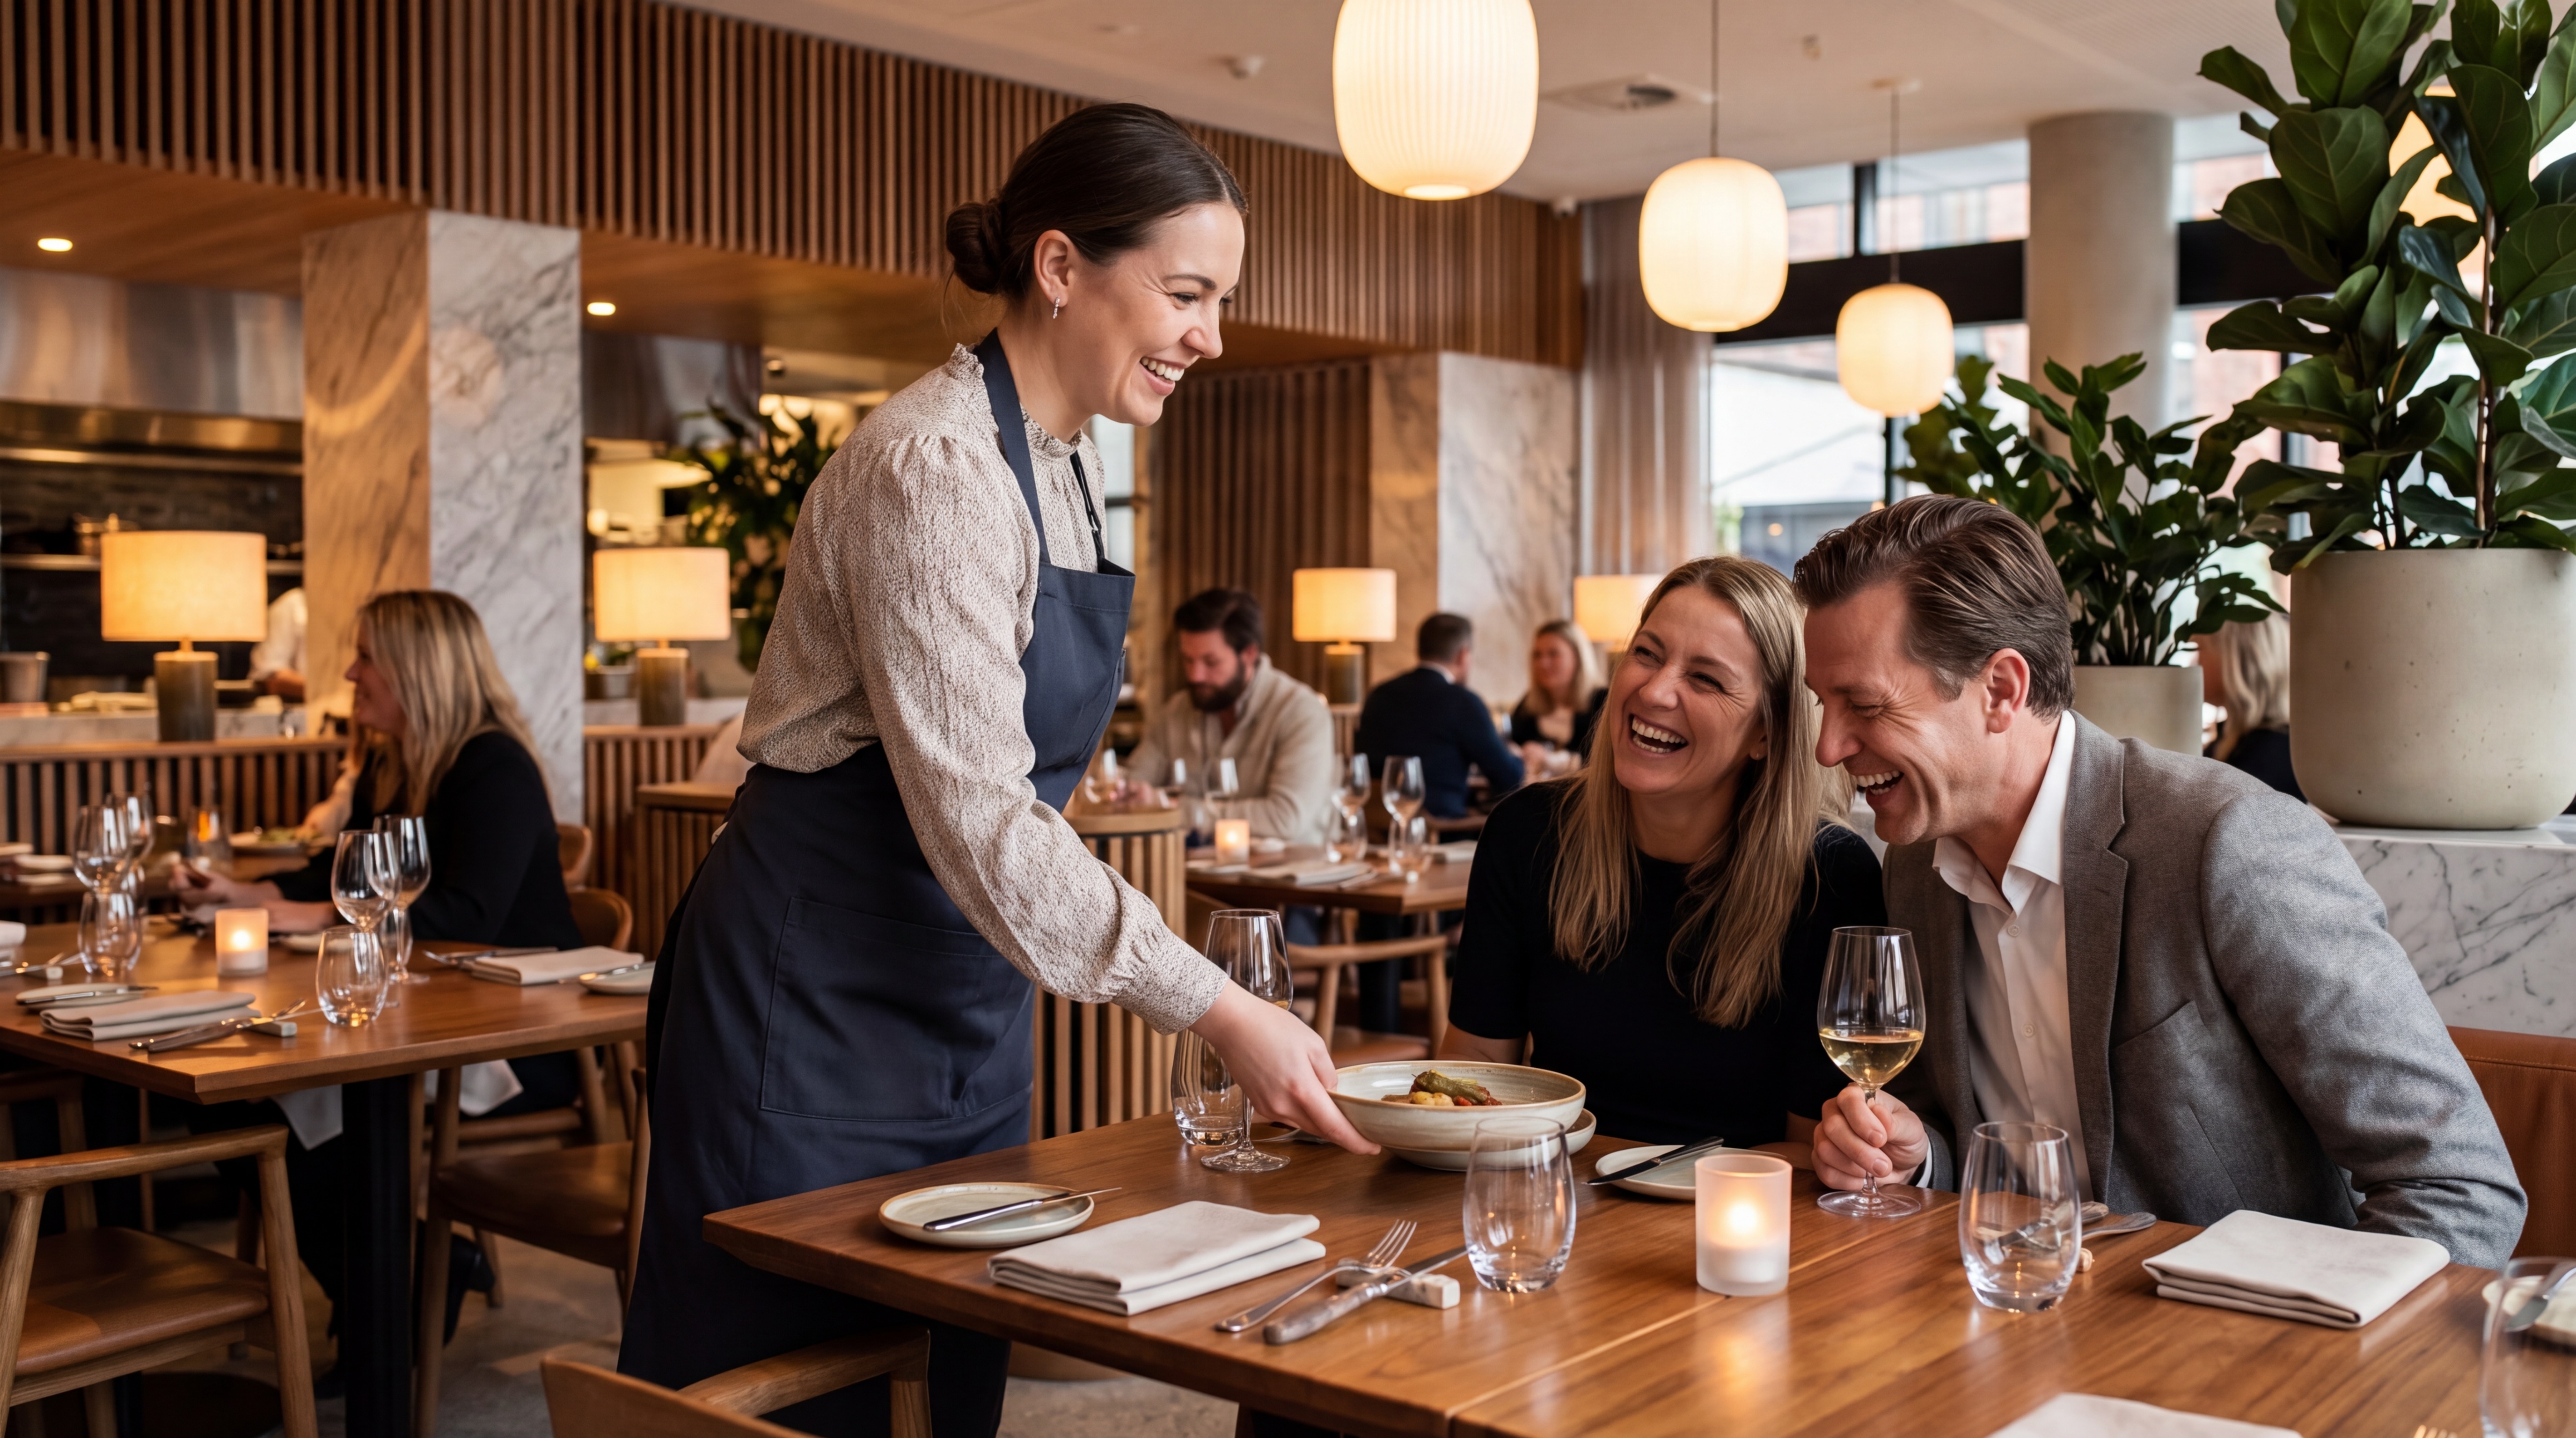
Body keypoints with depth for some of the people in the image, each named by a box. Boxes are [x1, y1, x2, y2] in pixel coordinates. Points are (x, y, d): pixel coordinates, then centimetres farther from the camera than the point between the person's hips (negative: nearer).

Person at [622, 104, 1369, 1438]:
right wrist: (1218, 1012, -27)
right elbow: (976, 815, -27)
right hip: (817, 991, -8)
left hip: (961, 993, 9)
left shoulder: (1066, 461, 7)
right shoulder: (935, 464, -21)